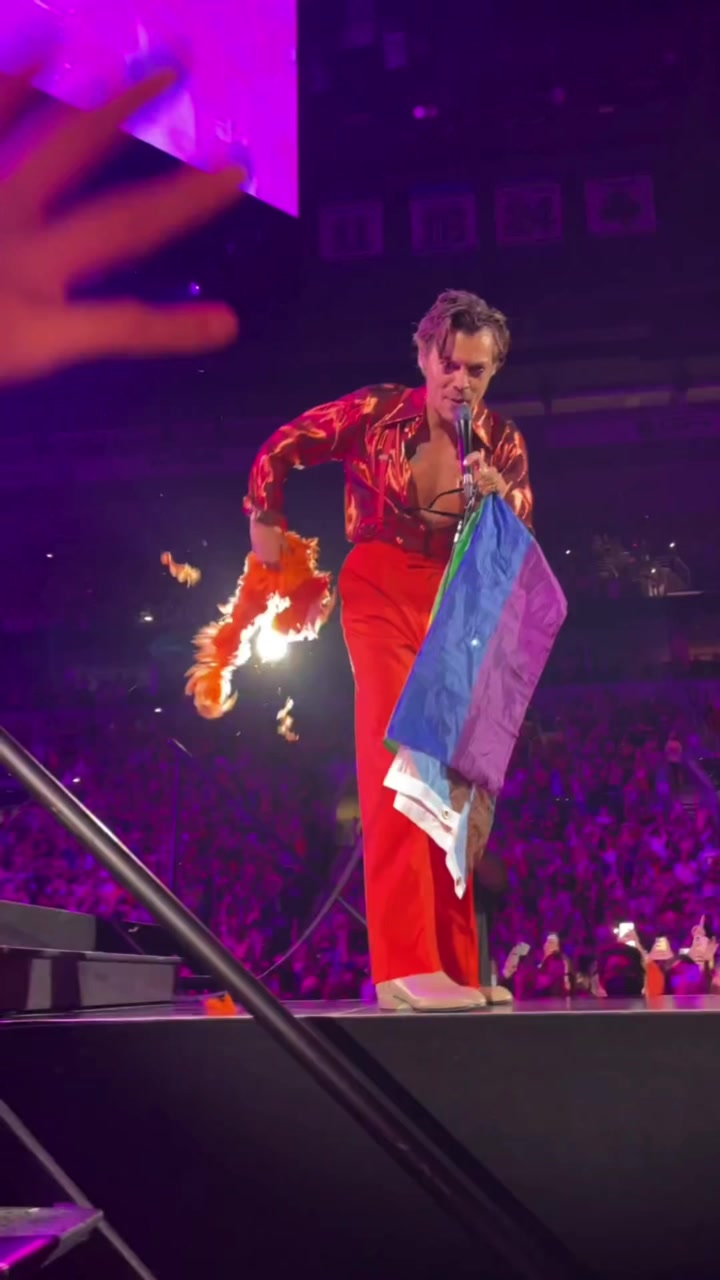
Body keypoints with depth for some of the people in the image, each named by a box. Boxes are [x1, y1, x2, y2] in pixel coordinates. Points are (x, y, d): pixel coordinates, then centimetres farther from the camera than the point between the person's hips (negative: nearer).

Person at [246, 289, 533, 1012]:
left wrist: (501, 498, -22)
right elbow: (281, 450, 1)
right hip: (382, 595, -4)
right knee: (398, 764, -16)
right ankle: (407, 968, -19)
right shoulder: (375, 413, -11)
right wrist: (265, 522, 10)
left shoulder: (502, 444, -2)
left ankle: (456, 967, 12)